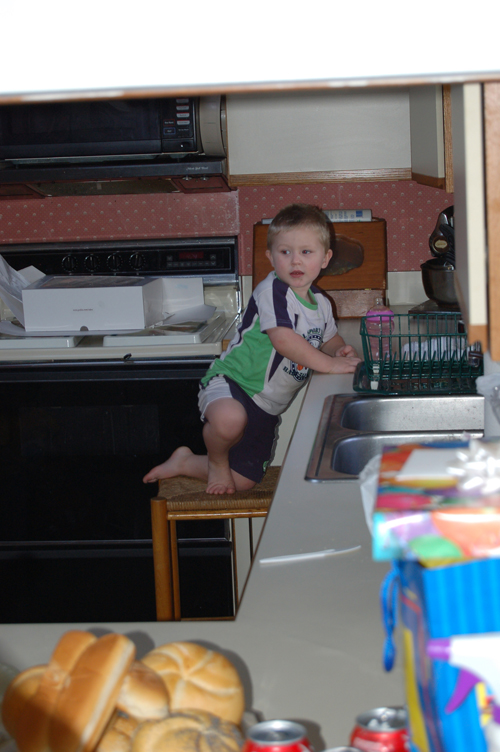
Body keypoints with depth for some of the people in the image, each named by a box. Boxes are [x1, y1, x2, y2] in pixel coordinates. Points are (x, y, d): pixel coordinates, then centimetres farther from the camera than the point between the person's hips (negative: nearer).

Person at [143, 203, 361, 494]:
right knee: (230, 420, -44)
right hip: (231, 383, -8)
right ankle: (217, 462, -9)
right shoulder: (272, 290, -18)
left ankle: (185, 462, 37)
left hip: (266, 408, 8)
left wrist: (341, 350, 0)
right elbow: (282, 339, -29)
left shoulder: (321, 303, 7)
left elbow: (330, 338, 25)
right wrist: (329, 364, -27)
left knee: (243, 481, 13)